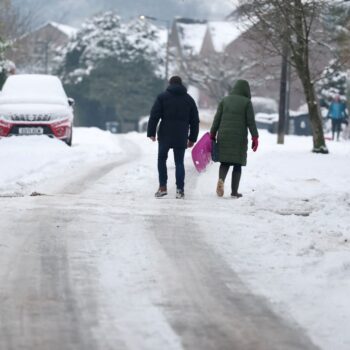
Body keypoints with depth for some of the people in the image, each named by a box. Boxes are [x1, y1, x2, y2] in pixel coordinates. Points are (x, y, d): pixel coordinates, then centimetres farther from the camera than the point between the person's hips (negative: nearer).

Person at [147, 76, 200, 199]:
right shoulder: (189, 99, 11)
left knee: (162, 159, 12)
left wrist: (151, 132, -2)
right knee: (179, 162, 6)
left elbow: (154, 116, -5)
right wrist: (192, 138, 16)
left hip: (165, 135, -2)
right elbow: (195, 121, 13)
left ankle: (162, 187, 4)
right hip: (181, 137, 2)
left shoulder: (162, 97, 2)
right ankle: (180, 189, -2)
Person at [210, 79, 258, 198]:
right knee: (237, 164, 4)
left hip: (224, 136, 3)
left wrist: (212, 134, 12)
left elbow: (217, 119, 7)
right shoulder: (247, 102, -1)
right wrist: (255, 138, 0)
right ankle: (234, 191, 2)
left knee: (224, 162, 10)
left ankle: (221, 179, -18)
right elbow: (251, 122, -4)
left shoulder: (225, 100, 8)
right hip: (239, 138, -3)